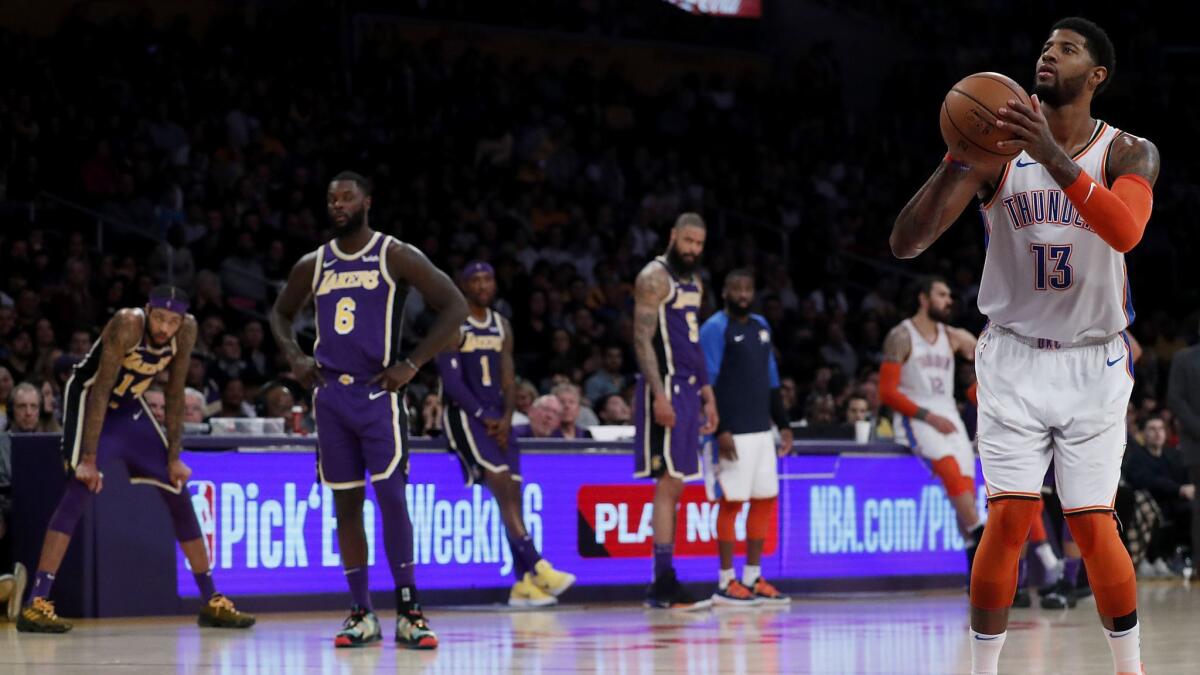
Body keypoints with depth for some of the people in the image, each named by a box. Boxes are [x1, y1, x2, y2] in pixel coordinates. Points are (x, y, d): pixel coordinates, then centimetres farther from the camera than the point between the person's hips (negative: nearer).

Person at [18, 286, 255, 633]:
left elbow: (175, 395, -3)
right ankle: (36, 603, -29)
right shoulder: (128, 325, -31)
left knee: (178, 493, 6)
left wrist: (174, 457, -3)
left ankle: (212, 601, 17)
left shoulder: (186, 331, -13)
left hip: (129, 406, 7)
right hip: (89, 398, -7)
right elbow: (100, 392, -31)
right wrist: (88, 459, -33)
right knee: (82, 487, -25)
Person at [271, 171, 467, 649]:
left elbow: (454, 306, -7)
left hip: (378, 392, -5)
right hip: (330, 394, 5)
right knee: (345, 503, 5)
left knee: (391, 497, -14)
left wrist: (411, 365, -13)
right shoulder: (313, 265, 10)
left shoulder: (396, 257, -4)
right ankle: (362, 614, 10)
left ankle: (408, 612, -10)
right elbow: (281, 313, 27)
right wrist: (294, 356, 7)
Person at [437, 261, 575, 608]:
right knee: (502, 486, -19)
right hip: (465, 415, -6)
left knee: (512, 494, 0)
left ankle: (523, 584, 1)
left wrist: (506, 417, -6)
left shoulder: (502, 326, 14)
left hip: (497, 418, 6)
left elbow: (508, 378, 11)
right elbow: (452, 381, -12)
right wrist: (483, 417, -15)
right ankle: (537, 567, -25)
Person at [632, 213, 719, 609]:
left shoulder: (694, 282, 18)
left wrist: (707, 394, 20)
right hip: (664, 386, -9)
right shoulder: (654, 278, -9)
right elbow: (642, 339, -16)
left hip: (689, 388, 9)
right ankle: (664, 584, -13)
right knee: (668, 483, -12)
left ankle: (662, 586, 10)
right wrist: (659, 395, -23)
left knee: (675, 486, 8)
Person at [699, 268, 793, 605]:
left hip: (761, 430, 8)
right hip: (733, 433, -8)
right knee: (732, 502, -5)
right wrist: (721, 431, -19)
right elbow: (709, 383, -13)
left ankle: (753, 578, 15)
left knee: (766, 500, 7)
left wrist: (783, 424, 16)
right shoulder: (715, 328, -8)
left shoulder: (761, 326, 15)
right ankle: (725, 583, 0)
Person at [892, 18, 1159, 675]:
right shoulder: (998, 150, -5)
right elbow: (905, 243, -13)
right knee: (1009, 518, -9)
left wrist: (1055, 158, -43)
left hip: (1095, 364, 0)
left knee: (1093, 525, -2)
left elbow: (1125, 231, -30)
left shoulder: (1128, 153, -6)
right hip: (1014, 357, 0)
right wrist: (955, 164, -30)